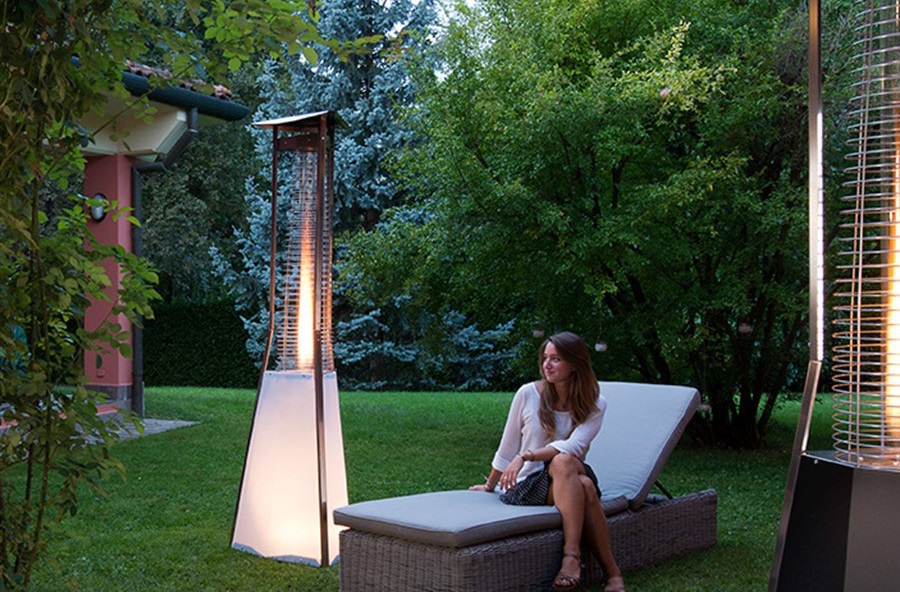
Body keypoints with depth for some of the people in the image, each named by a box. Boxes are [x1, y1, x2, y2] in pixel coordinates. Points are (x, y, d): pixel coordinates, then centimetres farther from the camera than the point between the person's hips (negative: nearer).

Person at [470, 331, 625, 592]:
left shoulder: (595, 404, 0)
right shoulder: (528, 394, -3)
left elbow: (574, 446, -18)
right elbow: (508, 445, 9)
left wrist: (526, 456, -29)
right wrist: (490, 485, 18)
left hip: (567, 480, 1)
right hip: (529, 484, -1)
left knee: (563, 461, -38)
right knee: (581, 483, -35)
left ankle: (571, 557, -40)